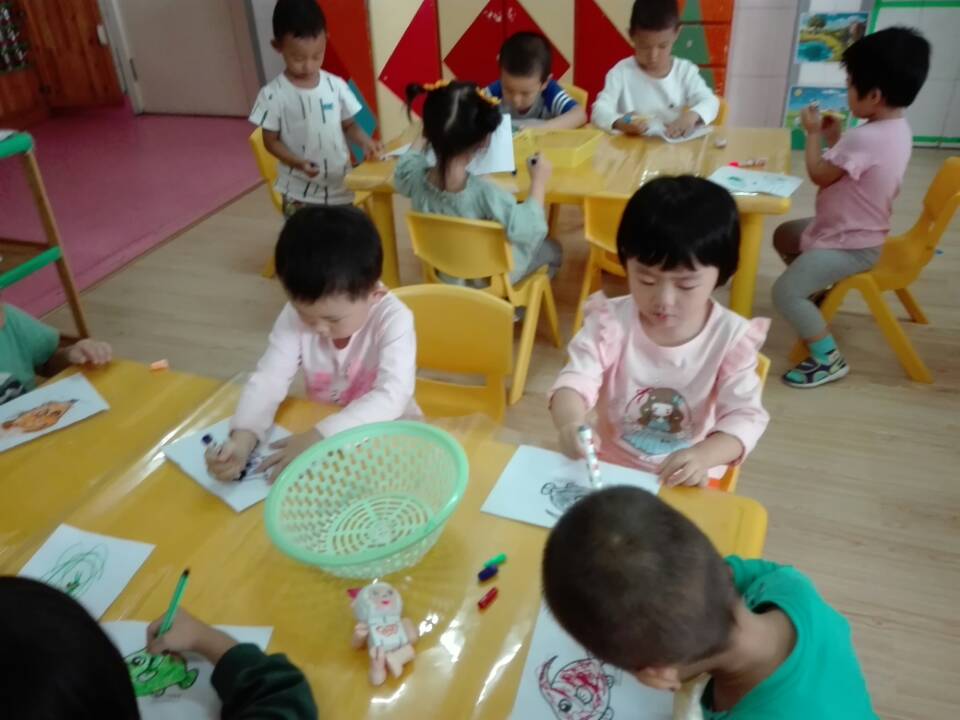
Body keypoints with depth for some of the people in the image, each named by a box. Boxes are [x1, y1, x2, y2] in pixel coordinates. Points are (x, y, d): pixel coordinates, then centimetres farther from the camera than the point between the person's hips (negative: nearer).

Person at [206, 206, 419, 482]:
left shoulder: (393, 319, -23)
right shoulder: (295, 316, -12)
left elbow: (392, 397, -32)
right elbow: (268, 379, -17)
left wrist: (317, 438, -40)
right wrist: (242, 438, -35)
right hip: (319, 428, 3)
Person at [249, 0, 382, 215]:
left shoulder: (336, 86, -3)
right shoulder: (274, 94, -10)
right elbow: (271, 140, -5)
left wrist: (365, 141, -14)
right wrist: (298, 163, -23)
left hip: (340, 187, 3)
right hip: (300, 192, -3)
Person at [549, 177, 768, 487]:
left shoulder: (731, 337, -11)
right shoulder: (611, 322, -11)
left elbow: (744, 416, -14)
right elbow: (575, 381, -16)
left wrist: (703, 456, -34)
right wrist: (570, 424, -39)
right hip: (610, 467, -2)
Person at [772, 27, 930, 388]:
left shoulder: (864, 138, -32)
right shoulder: (897, 128, 1)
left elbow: (819, 175, -18)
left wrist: (814, 133, -7)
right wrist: (834, 138, 3)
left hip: (850, 246, -11)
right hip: (851, 230, 11)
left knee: (785, 291, -19)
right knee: (784, 236, 25)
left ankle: (828, 359, -8)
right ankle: (816, 291, 39)